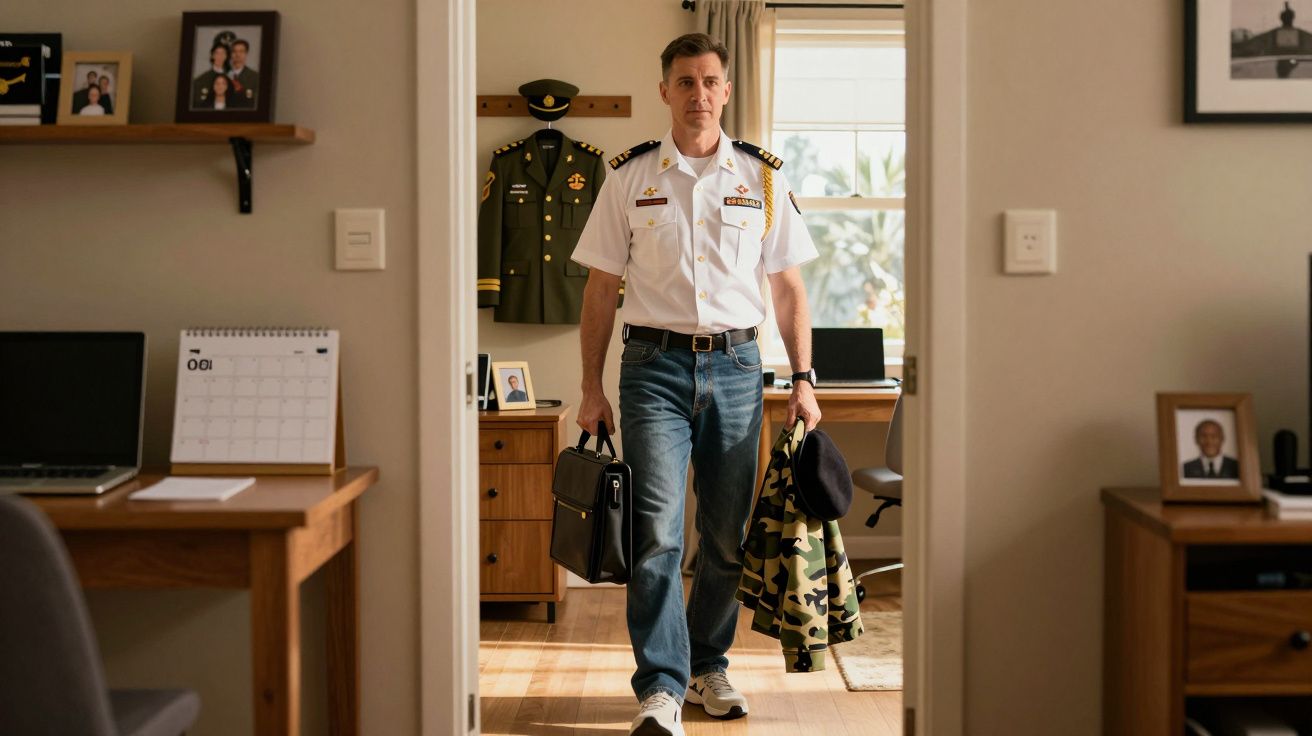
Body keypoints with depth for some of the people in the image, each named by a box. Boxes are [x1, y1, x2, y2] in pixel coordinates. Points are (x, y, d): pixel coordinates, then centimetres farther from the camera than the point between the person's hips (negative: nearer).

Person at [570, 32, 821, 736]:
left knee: (727, 532, 8)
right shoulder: (630, 176, 4)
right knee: (656, 531, -10)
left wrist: (803, 378, 2)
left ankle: (708, 664, 24)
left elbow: (789, 288, 10)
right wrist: (592, 388, 1)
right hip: (654, 365, -2)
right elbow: (601, 289, 6)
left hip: (734, 365, 2)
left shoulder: (762, 177, 7)